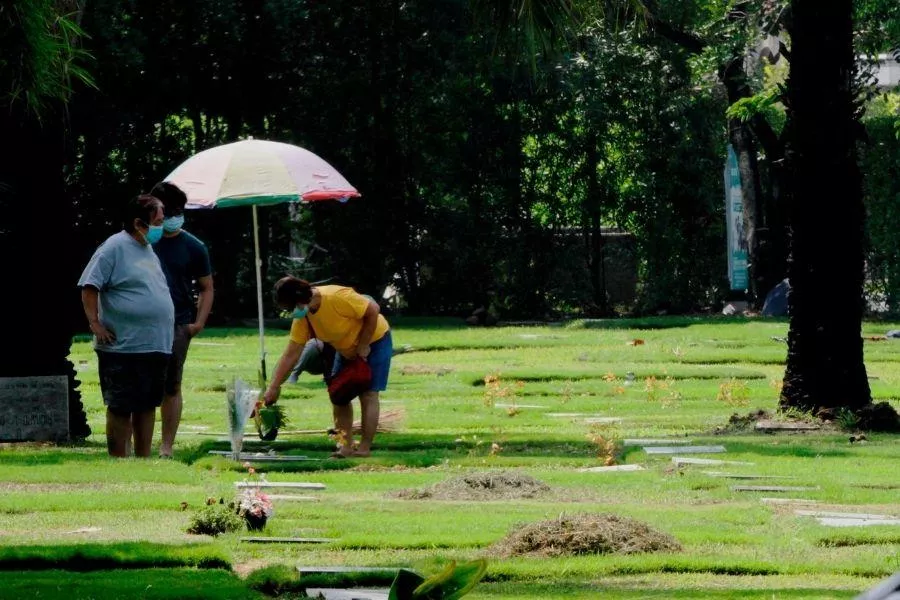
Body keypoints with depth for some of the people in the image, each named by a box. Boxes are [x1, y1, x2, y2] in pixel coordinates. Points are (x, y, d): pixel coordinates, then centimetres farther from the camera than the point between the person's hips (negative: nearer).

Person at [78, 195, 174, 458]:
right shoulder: (114, 248, -10)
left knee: (148, 405, 12)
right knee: (121, 407, -3)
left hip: (156, 347, 8)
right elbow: (89, 287, -13)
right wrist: (95, 324, -18)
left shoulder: (148, 251, 16)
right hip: (124, 347, -8)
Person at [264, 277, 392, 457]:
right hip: (346, 349, 7)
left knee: (368, 394, -9)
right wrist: (273, 387, -15)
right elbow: (290, 355, -10)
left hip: (374, 340, -7)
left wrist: (363, 346, -22)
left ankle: (364, 449, -5)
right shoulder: (302, 318, -13)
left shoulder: (337, 297, -35)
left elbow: (373, 310, -27)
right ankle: (345, 446, 6)